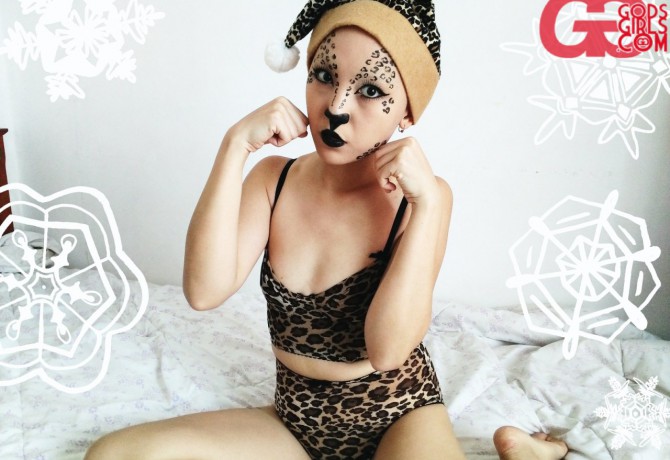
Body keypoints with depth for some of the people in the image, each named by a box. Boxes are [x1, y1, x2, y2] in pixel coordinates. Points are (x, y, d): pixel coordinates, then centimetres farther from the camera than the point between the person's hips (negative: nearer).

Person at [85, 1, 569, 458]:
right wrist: (235, 146, -23)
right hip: (296, 417, 4)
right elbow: (205, 291, -19)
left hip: (397, 414, -4)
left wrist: (426, 203, -27)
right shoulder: (274, 178, -4)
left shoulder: (422, 197, -14)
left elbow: (387, 349, -23)